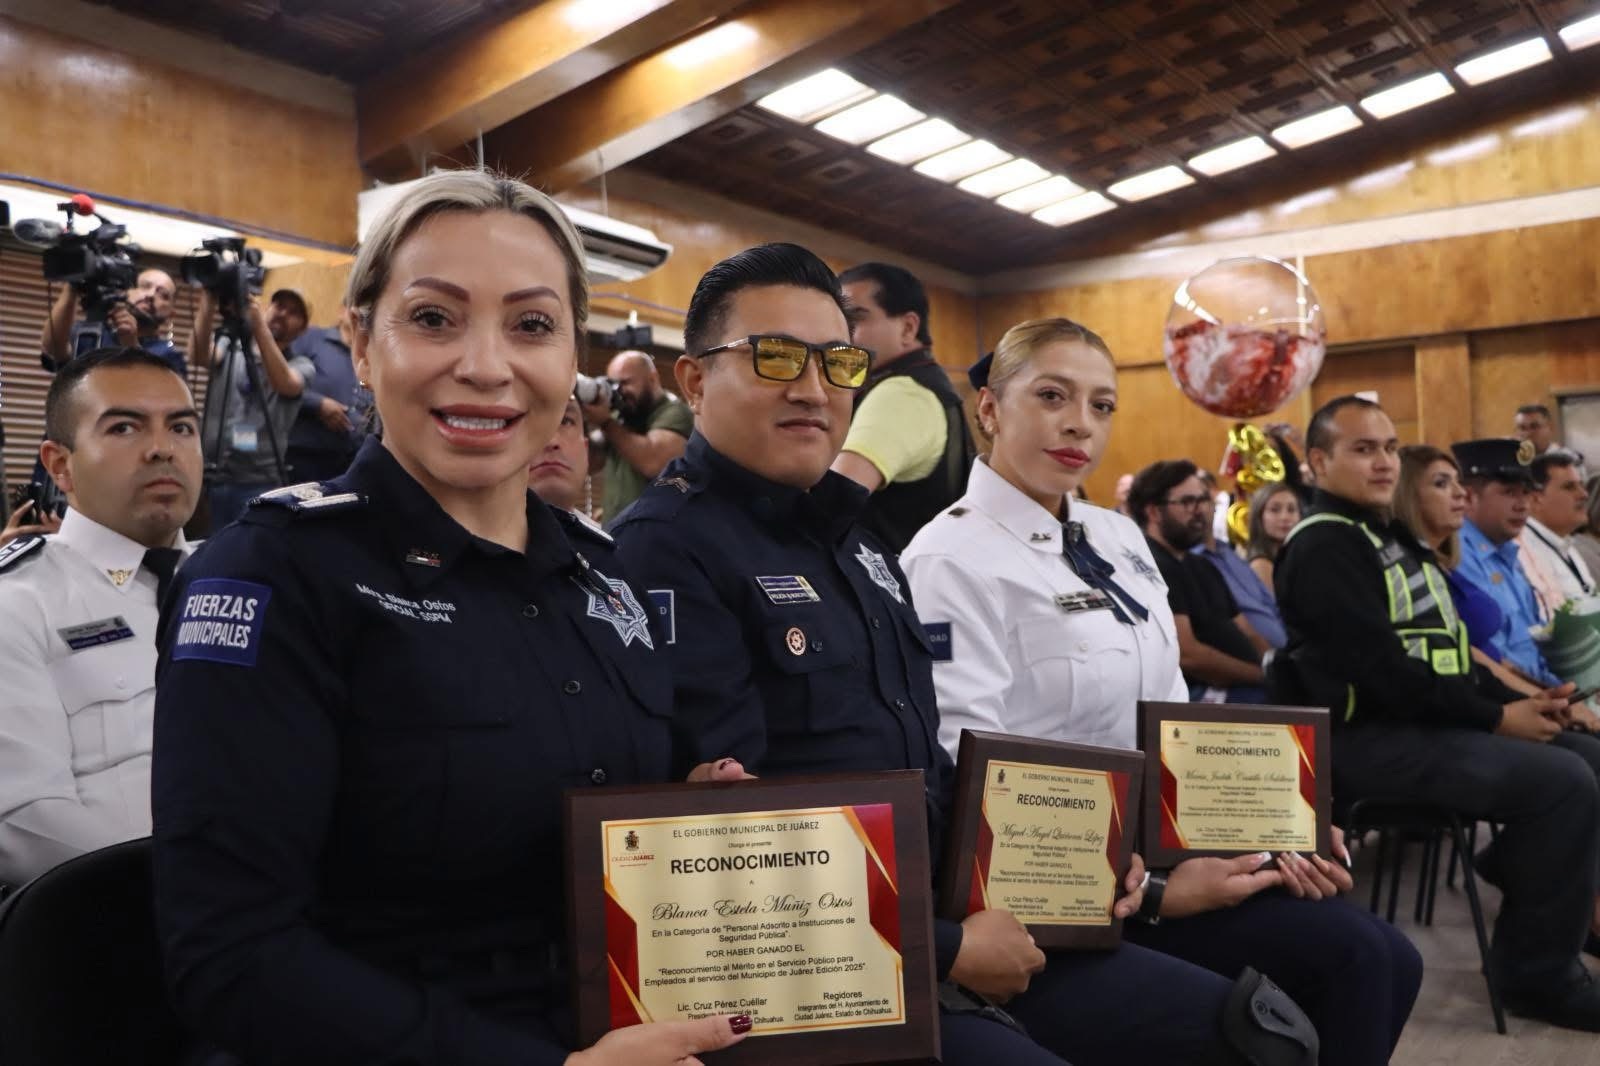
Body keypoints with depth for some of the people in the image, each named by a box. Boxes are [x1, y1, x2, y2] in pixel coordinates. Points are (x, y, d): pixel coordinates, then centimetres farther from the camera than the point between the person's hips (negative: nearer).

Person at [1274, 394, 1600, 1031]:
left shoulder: (1392, 538, 18)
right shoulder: (1323, 546, -13)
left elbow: (1448, 649, 17)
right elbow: (1382, 671, -21)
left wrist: (1517, 700, 0)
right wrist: (1497, 717, -15)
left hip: (1429, 721, 10)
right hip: (1368, 737, -10)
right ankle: (1539, 975, -6)